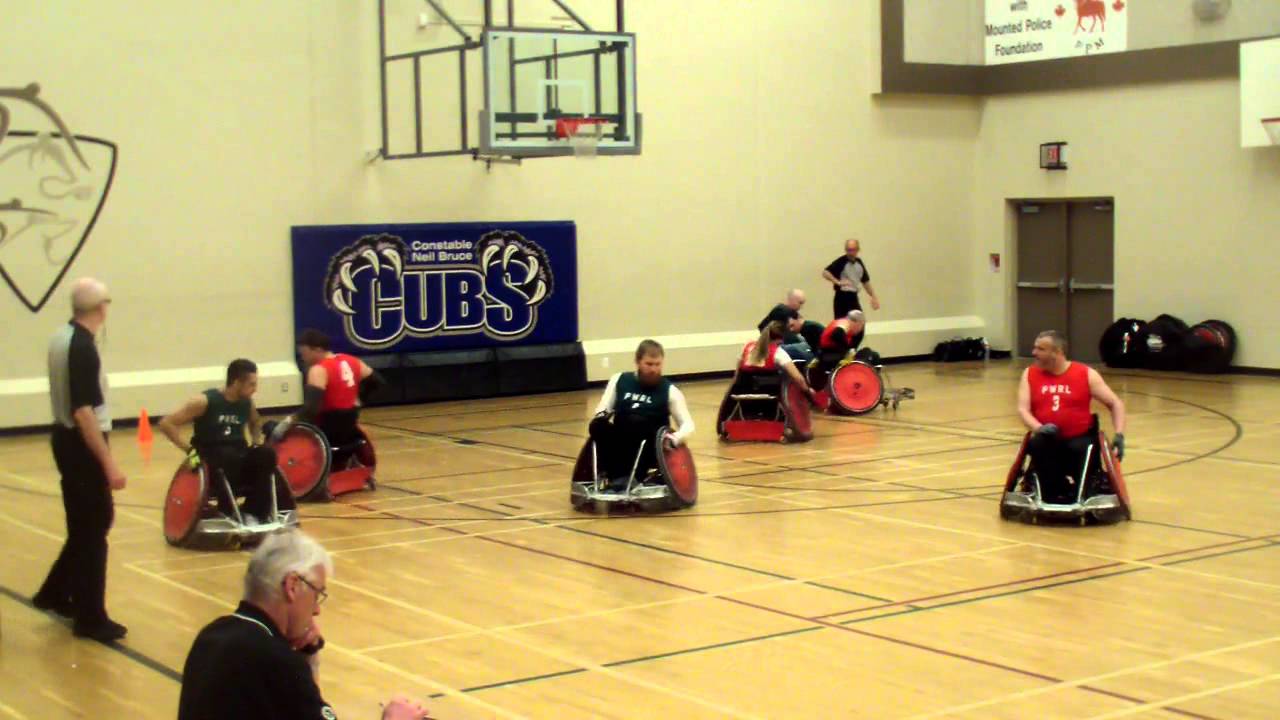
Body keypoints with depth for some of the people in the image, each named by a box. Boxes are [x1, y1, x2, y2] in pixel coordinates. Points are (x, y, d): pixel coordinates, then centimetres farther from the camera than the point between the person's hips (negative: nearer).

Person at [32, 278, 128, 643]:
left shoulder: (62, 337, 7)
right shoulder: (83, 348, -22)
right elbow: (84, 412, -26)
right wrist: (109, 463, -26)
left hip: (66, 439, 9)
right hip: (82, 445, -9)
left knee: (84, 524, 20)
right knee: (93, 529, -2)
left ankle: (55, 593, 30)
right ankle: (91, 618, 3)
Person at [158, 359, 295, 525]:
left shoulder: (246, 402, 4)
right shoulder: (205, 401, -13)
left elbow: (255, 422, 28)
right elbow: (166, 424, -14)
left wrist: (256, 443, 9)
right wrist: (189, 449, -18)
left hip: (239, 461, 5)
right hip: (210, 463, -5)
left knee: (266, 454, -23)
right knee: (229, 458, -37)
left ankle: (254, 512, -15)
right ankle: (226, 514, -20)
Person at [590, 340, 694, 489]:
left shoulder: (669, 390, 0)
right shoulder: (619, 380, 6)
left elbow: (688, 424, -4)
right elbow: (601, 410, 6)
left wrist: (676, 438, -26)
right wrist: (602, 416, -19)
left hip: (651, 449, -2)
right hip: (619, 448, 2)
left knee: (635, 422, -32)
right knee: (597, 425, -26)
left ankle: (634, 476, -25)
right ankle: (615, 476, -21)